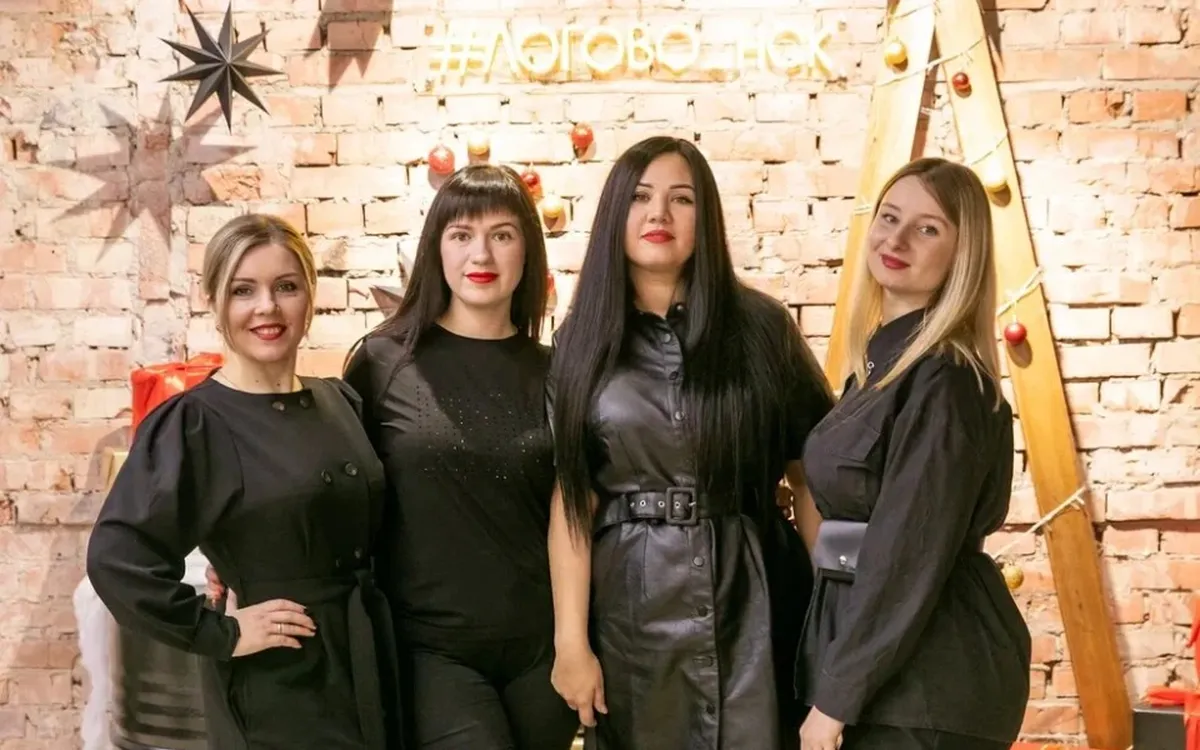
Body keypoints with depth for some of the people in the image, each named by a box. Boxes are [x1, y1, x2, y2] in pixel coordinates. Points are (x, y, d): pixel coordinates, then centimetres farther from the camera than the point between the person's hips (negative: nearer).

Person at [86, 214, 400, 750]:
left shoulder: (342, 404, 5)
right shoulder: (191, 425, -13)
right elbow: (117, 558, -20)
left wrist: (371, 602, 4)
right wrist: (220, 634, -16)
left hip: (370, 661, 6)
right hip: (275, 688, -6)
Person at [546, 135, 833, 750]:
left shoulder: (761, 325, 0)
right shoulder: (582, 341, 2)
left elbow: (814, 472, 1)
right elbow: (570, 500, -2)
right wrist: (570, 639, -5)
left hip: (749, 601, 0)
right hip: (630, 605, 1)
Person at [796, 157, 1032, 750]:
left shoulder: (945, 380, -19)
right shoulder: (880, 361, 10)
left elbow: (912, 555, -21)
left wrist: (838, 697, -17)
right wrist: (834, 685, 14)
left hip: (926, 680, -9)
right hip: (878, 650, 9)